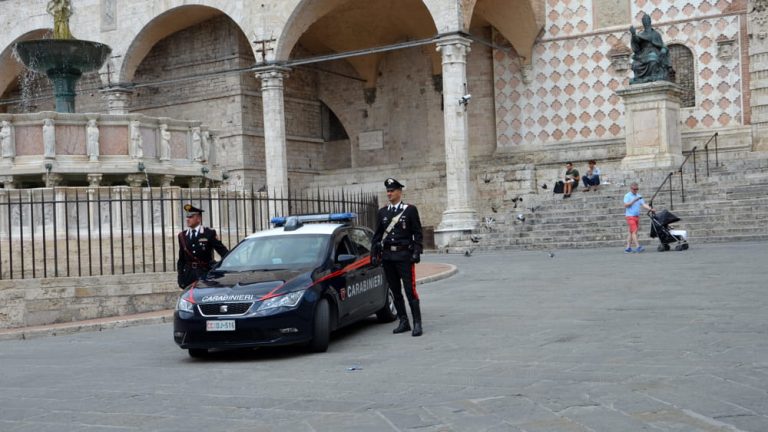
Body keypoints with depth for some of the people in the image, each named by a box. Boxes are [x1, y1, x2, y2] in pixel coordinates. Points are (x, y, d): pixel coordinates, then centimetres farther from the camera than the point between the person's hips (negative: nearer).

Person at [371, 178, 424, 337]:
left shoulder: (410, 210, 0)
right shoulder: (382, 212, 11)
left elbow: (417, 233, -2)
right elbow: (377, 235, 14)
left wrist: (417, 252, -10)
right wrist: (374, 253, 7)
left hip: (404, 255, -5)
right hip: (387, 256, 5)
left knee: (410, 290, -7)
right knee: (395, 291, 8)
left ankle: (417, 324, -4)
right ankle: (403, 322, 16)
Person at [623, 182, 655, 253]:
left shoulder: (639, 196, 15)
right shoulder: (627, 196, -4)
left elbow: (644, 204, 6)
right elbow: (626, 205, -15)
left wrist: (650, 209, -10)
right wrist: (634, 200, -22)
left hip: (637, 216, 7)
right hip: (630, 216, -7)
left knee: (631, 232, 7)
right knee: (634, 232, -14)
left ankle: (628, 248, 9)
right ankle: (638, 247, -19)